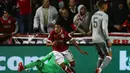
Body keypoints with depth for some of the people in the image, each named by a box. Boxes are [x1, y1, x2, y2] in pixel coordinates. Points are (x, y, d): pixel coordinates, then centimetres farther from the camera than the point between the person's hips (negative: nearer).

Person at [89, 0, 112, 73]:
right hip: (102, 39, -8)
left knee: (101, 56, 19)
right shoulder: (104, 16, -13)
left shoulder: (94, 15, 12)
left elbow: (91, 28, 18)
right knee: (109, 56, -1)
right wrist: (108, 40, -19)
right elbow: (104, 28, -22)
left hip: (94, 39, 8)